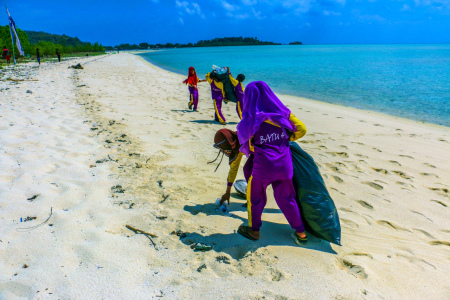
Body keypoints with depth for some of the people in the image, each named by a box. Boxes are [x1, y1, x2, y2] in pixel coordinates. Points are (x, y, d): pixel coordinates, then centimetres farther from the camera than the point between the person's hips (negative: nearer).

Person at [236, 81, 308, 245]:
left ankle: (254, 230, 32)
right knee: (286, 196, 20)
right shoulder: (282, 112, -1)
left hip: (263, 163, -4)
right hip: (284, 162, 4)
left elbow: (248, 147, 0)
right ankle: (300, 232, 28)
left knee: (255, 195, 19)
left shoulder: (251, 120, -10)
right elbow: (301, 129, 5)